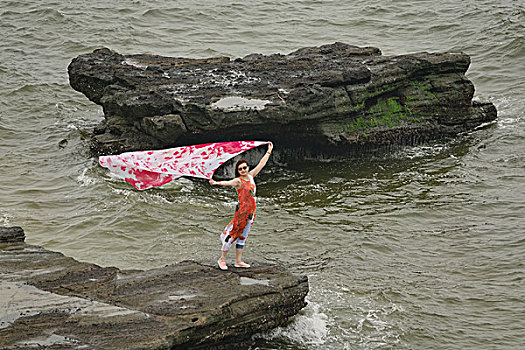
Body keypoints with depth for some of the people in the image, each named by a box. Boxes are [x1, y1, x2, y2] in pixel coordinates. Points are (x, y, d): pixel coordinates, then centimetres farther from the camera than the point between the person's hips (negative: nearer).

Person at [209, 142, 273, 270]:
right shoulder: (238, 181, -10)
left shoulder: (250, 176, 9)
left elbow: (261, 164, 18)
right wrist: (217, 183, -47)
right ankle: (222, 259, 4)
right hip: (242, 210, -7)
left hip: (251, 211, 7)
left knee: (242, 236, 12)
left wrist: (269, 151, 23)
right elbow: (228, 183, -28)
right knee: (233, 233, -4)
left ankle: (238, 261, 17)